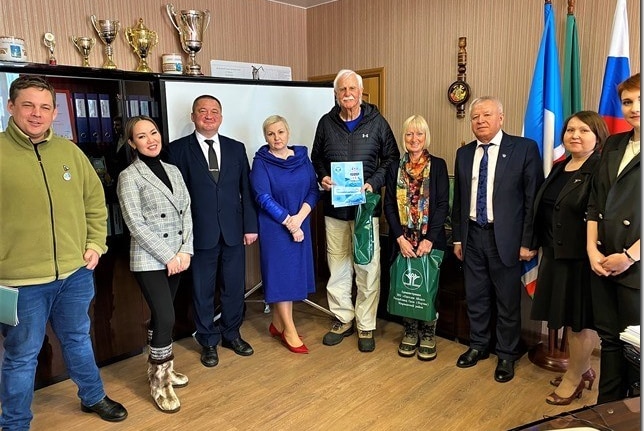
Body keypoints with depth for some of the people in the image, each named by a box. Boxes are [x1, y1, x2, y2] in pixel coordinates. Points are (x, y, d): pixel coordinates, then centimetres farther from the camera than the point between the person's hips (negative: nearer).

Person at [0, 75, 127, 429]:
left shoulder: (69, 151, 4)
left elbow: (95, 200, 13)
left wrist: (96, 244, 5)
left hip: (76, 273, 4)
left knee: (78, 340, 23)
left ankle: (92, 397, 44)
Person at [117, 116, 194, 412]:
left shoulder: (173, 171, 10)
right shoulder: (129, 177, -6)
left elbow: (186, 212, 7)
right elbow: (136, 225, -12)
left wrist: (185, 251, -4)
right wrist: (168, 256, -13)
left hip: (176, 257, 5)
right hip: (149, 261, -5)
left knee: (160, 316, 15)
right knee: (165, 318, -8)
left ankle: (158, 368, 32)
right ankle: (159, 382, 10)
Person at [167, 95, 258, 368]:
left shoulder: (236, 148, 8)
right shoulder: (178, 149, -1)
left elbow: (246, 189, 7)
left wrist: (250, 225, 2)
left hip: (233, 231, 3)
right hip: (200, 232, -2)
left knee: (234, 287, 12)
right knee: (203, 291, 9)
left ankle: (232, 334, 32)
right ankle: (208, 342, 27)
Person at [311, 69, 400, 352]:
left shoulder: (377, 122, 1)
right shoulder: (326, 122, 7)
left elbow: (391, 159, 3)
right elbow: (316, 157, 16)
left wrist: (374, 183, -11)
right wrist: (322, 177, -3)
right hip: (334, 205, 3)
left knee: (368, 267, 0)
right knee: (337, 265, 10)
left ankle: (366, 326, 15)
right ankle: (343, 319, 26)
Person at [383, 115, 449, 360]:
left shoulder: (438, 165, -1)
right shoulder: (395, 167, 4)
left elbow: (443, 205, -6)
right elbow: (389, 205, 1)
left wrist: (429, 239, -14)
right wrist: (400, 238, -10)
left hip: (430, 240, -2)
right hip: (403, 239, 2)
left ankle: (428, 335, 20)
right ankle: (410, 332, 24)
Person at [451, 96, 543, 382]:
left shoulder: (524, 148, -6)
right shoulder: (464, 154, 9)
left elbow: (533, 198, -8)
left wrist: (528, 242, -10)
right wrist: (457, 237, 11)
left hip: (506, 238, -4)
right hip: (472, 235, 4)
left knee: (508, 301, 8)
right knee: (475, 297, 15)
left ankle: (507, 355, 26)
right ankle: (478, 345, 34)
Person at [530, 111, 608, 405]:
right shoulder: (559, 168, 11)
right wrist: (539, 244, 15)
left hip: (581, 257, -8)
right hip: (556, 255, 8)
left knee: (580, 319, 7)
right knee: (568, 316, 18)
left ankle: (574, 377, 24)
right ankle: (583, 369, 37)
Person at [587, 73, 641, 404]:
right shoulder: (613, 145, 12)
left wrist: (630, 256, -14)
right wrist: (592, 248, 2)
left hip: (635, 265, -5)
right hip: (603, 261, 5)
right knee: (609, 339, 14)